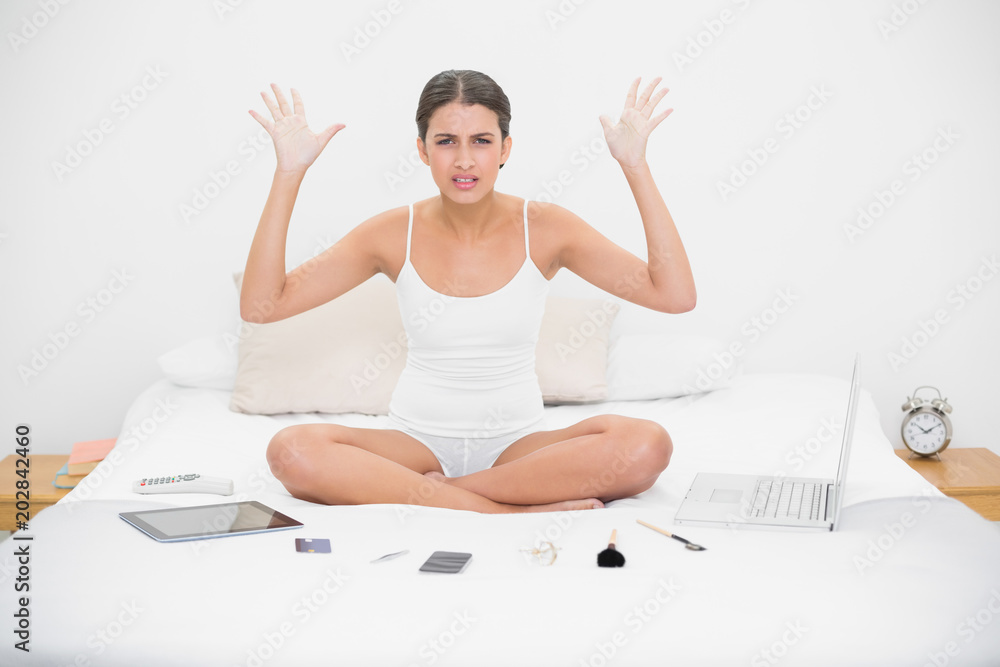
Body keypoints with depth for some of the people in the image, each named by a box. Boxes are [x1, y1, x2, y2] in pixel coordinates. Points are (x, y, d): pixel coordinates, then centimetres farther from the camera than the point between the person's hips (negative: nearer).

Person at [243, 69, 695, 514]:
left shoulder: (544, 229, -4)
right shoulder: (395, 234, -2)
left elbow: (676, 295, -12)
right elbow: (260, 306, -8)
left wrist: (635, 166, -15)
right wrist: (289, 173, -13)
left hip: (518, 444, 0)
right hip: (417, 442, 0)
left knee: (647, 443, -29)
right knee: (292, 450, -29)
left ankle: (423, 492, -21)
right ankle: (517, 510, -27)